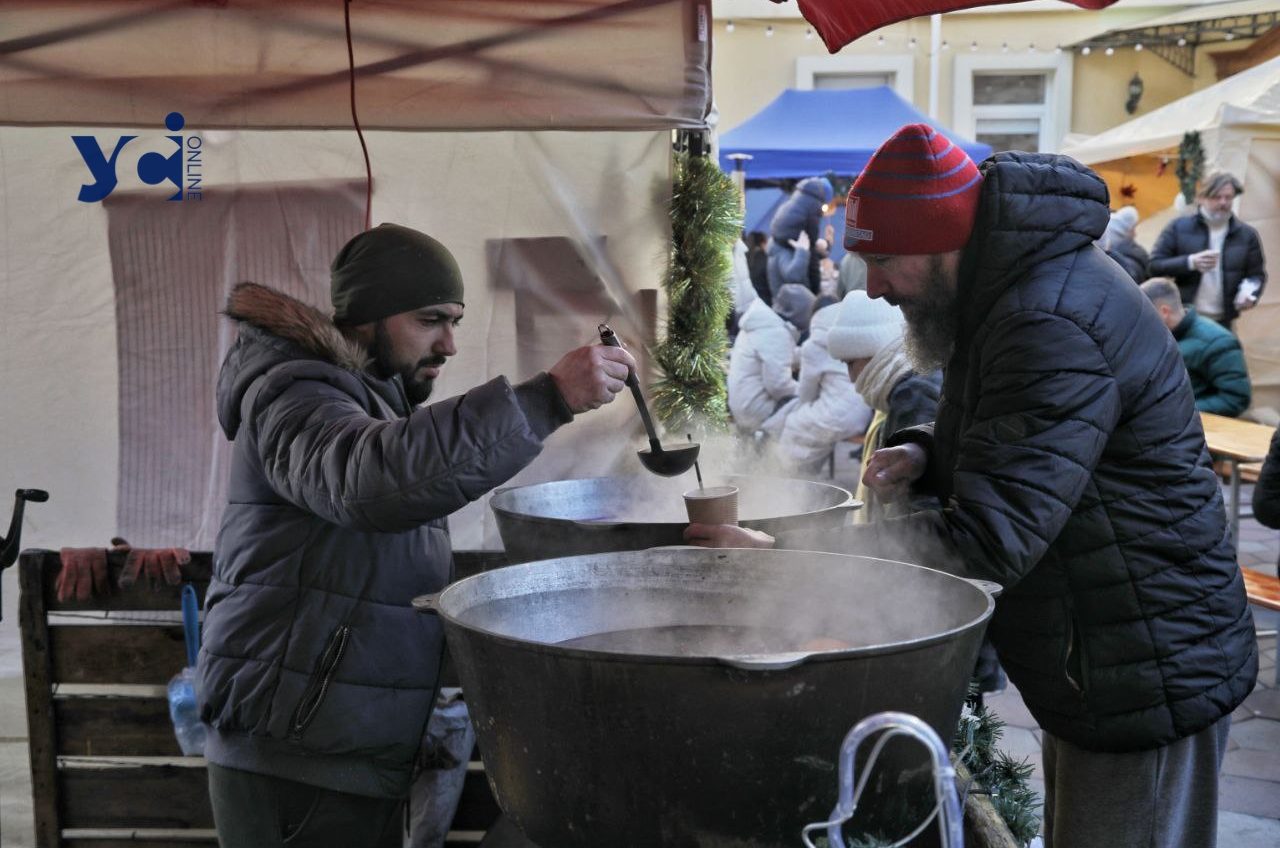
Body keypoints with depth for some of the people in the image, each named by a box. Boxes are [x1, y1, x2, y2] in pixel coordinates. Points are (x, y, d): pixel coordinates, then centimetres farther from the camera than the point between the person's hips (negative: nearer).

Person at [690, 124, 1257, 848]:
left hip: (1147, 680, -10)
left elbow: (988, 543, -33)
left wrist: (781, 559, -33)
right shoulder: (1022, 288, 7)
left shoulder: (1054, 330, -28)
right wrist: (927, 453, -1)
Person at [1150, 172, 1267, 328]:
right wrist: (1190, 262, -19)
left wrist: (1250, 293, -12)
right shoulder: (1179, 227, 0)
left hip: (1222, 325, 2)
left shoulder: (1247, 235, 7)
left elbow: (1257, 274, 12)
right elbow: (1154, 266, -4)